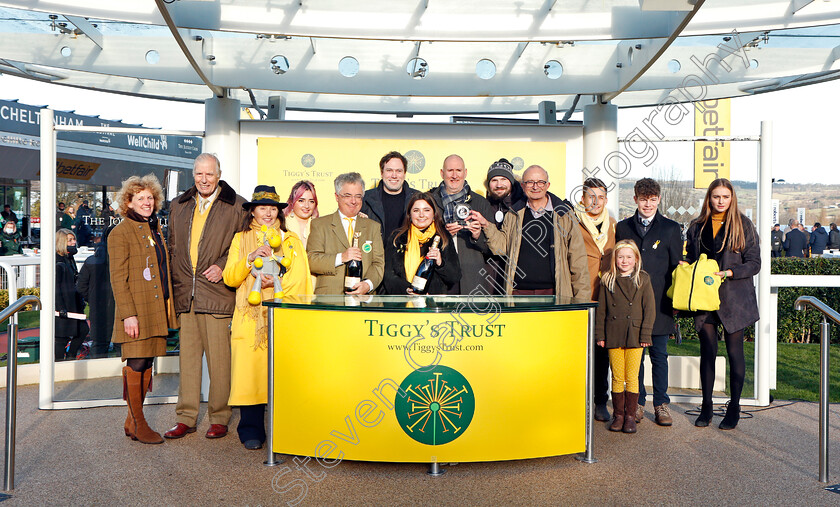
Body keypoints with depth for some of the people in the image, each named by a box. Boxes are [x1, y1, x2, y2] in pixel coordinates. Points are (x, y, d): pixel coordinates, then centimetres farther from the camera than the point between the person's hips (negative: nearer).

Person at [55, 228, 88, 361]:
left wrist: (81, 302, 22)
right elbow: (55, 286, -16)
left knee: (83, 330, 9)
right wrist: (60, 308, -20)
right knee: (62, 337, -2)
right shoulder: (57, 261, -13)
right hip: (62, 306, -9)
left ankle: (70, 357, 24)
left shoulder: (70, 258, 15)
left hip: (73, 305, 9)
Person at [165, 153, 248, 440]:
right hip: (185, 293, 4)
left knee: (219, 358, 0)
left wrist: (222, 266, -11)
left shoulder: (237, 206, 1)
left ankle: (219, 418, 14)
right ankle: (186, 417, 20)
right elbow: (172, 245, 21)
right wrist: (176, 280, 10)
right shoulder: (178, 206, 16)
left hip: (217, 292, -4)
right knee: (187, 356, 10)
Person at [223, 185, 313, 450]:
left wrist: (277, 282, -12)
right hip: (249, 315, 0)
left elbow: (300, 277, 5)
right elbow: (230, 279, 6)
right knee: (250, 368, -6)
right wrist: (250, 258, -9)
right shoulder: (240, 239, 16)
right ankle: (251, 431, 6)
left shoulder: (291, 240, 16)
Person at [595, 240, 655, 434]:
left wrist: (645, 334, -4)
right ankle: (618, 415, 17)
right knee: (617, 377, 6)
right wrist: (600, 335, 2)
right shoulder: (608, 281, 7)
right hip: (613, 335, 1)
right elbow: (601, 310, 8)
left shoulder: (643, 279, 4)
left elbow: (649, 309, 2)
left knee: (632, 378, 2)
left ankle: (630, 416, 13)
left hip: (635, 335, -1)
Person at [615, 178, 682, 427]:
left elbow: (677, 266, 7)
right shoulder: (622, 227, 10)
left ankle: (661, 404, 16)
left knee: (659, 355, 4)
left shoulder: (671, 228, 7)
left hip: (659, 304, -1)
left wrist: (674, 302, 1)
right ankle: (637, 403, 17)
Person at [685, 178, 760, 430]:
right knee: (707, 350, 6)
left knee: (734, 351, 3)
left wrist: (729, 272, -16)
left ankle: (734, 408, 16)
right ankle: (706, 406, 17)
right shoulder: (697, 227, 10)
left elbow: (755, 263, -2)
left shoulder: (743, 225, 0)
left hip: (734, 298, -2)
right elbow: (691, 258, 18)